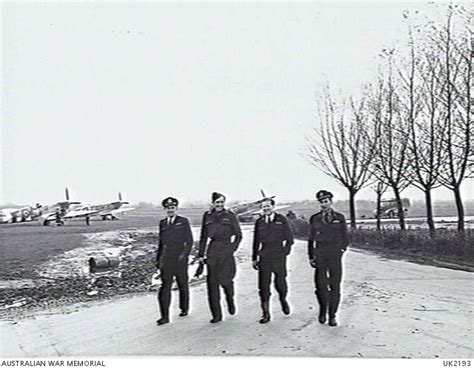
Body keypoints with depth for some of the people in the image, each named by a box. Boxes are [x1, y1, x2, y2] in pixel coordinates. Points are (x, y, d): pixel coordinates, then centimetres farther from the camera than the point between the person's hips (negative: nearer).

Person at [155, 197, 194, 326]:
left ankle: (184, 308, 32)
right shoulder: (162, 223, 11)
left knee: (182, 285, 11)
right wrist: (158, 259, 15)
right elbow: (160, 242, 17)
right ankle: (165, 316, -4)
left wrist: (185, 254, -13)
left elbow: (189, 241, 0)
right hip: (166, 258, 2)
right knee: (165, 286, -6)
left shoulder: (184, 222, 1)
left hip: (180, 258, -2)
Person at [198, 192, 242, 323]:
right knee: (212, 282, 1)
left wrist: (232, 248, -4)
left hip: (226, 250, -3)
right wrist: (201, 254, 10)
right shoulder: (207, 216, 9)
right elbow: (203, 236, 13)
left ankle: (230, 299, 24)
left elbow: (238, 235, 7)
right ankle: (216, 315, 11)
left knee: (224, 279, -12)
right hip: (212, 251, 3)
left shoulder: (230, 215, 2)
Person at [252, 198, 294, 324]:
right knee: (263, 285, -2)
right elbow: (256, 241, 12)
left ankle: (283, 300, 38)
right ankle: (266, 314, 6)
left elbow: (289, 238, 6)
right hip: (264, 256, 2)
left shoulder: (281, 219, 2)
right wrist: (254, 258, 11)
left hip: (279, 256, -1)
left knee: (280, 282, 5)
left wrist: (285, 251, -1)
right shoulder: (259, 222, 8)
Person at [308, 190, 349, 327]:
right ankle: (322, 310, 21)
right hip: (320, 255, 0)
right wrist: (311, 257, 4)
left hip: (335, 255, 0)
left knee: (335, 286, 1)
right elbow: (311, 239, 10)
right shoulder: (315, 219, 7)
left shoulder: (340, 218, 6)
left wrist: (341, 251, 0)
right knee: (320, 285, -4)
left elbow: (345, 239, 12)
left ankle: (332, 315, 13)